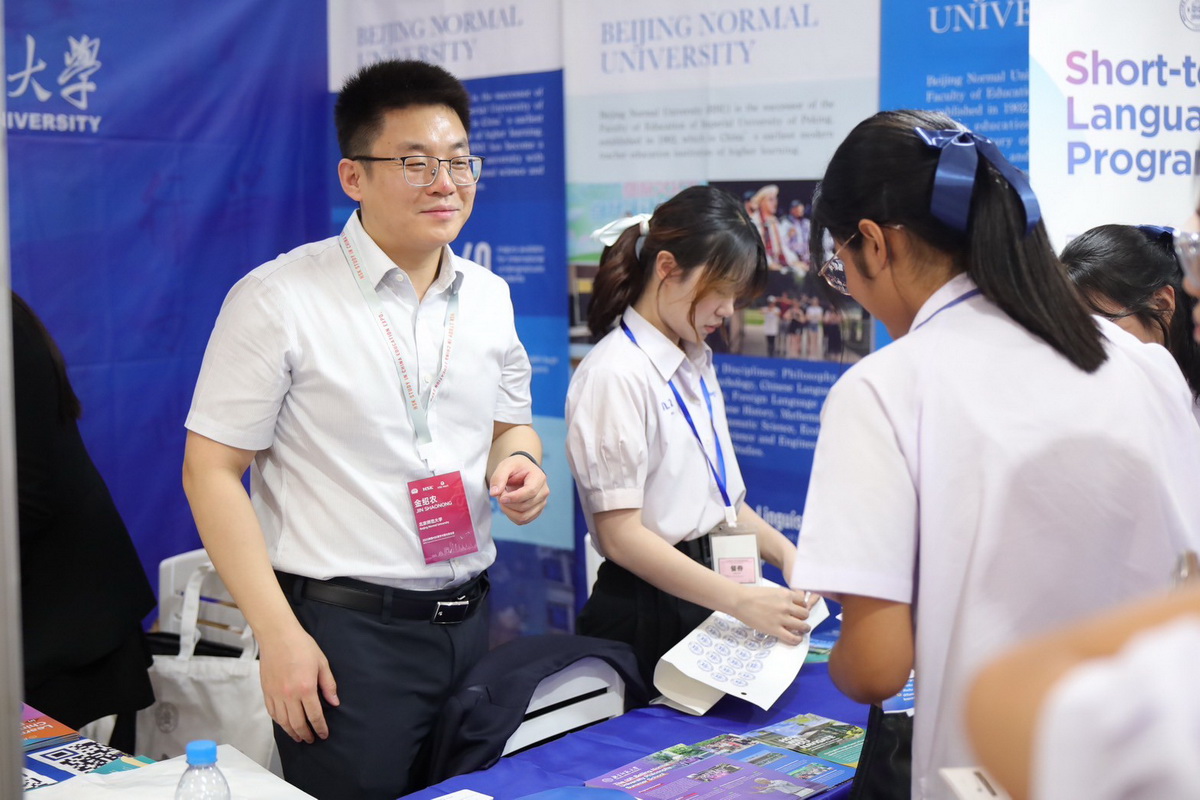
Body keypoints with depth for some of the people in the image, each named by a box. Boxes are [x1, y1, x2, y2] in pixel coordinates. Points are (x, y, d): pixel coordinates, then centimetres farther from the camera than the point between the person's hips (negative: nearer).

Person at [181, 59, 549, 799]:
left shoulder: (488, 296, 8)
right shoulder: (280, 299, -10)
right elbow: (211, 471, -10)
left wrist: (519, 460, -4)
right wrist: (280, 635, -15)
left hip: (469, 621, 6)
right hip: (346, 628, -6)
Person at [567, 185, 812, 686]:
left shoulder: (697, 364, 12)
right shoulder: (616, 373, -15)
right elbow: (621, 534, -20)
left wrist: (784, 552, -1)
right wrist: (740, 600, -26)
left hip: (705, 599, 8)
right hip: (647, 617, -8)